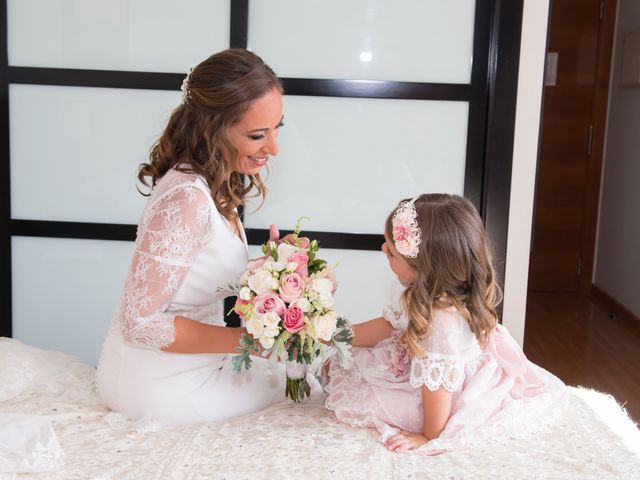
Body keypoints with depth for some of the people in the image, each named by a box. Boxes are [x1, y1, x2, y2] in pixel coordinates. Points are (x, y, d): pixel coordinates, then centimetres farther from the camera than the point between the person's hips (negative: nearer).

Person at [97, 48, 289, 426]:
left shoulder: (215, 183, -2)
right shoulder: (187, 200, -30)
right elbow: (140, 322, -28)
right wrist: (248, 340, -28)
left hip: (185, 363, 8)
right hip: (161, 386, -8)